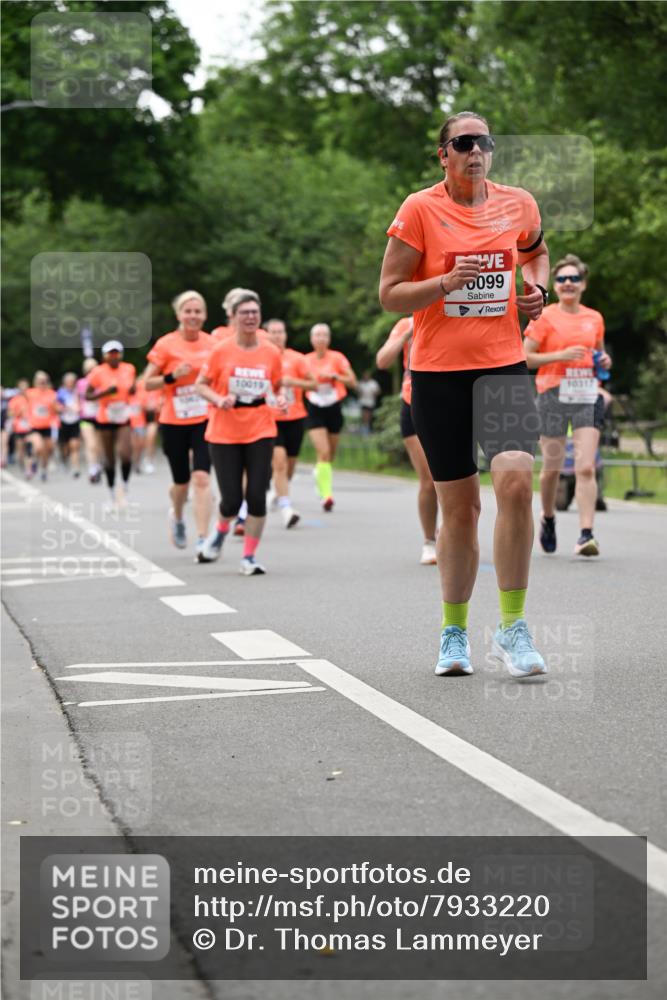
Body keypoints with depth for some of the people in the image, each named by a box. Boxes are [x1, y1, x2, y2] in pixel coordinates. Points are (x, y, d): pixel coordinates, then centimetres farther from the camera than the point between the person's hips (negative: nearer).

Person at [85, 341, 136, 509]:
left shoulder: (129, 369, 0)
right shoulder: (98, 372, -9)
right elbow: (87, 396, -7)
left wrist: (133, 389, -5)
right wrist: (105, 393, -21)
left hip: (123, 420, 1)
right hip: (105, 421, -1)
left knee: (125, 454, -19)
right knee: (109, 459, 7)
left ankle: (125, 489, 4)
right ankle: (112, 496, 23)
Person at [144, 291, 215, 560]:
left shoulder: (211, 343, 1)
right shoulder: (166, 345, -7)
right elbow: (147, 383, -4)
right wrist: (171, 377, -19)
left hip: (204, 420, 1)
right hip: (174, 422, -1)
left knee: (201, 478, -15)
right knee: (181, 482, 11)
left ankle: (202, 541, -14)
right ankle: (177, 517, 46)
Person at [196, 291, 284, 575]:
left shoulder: (271, 353, 1)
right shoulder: (220, 351, -6)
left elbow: (278, 387, 15)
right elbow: (201, 385, 1)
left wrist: (281, 399, -7)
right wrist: (218, 400, -17)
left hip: (260, 433, 2)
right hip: (224, 434, -2)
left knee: (257, 496, -7)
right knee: (232, 500, -4)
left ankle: (249, 557, 7)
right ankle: (221, 530, 32)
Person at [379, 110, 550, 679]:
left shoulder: (518, 204, 6)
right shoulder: (420, 210, -3)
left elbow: (537, 249, 29)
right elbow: (389, 295, -3)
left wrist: (537, 286, 8)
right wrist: (447, 282, -18)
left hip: (504, 366, 2)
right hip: (438, 373, -1)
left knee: (516, 481, -20)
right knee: (459, 506, 4)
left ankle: (512, 627, -8)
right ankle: (454, 633, 22)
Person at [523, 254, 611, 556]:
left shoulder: (595, 318, 11)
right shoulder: (545, 317, -1)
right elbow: (524, 358, -4)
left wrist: (604, 361, 5)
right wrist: (560, 355, -16)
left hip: (587, 396, 2)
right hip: (553, 394, -2)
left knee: (586, 468, -11)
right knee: (552, 467, 9)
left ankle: (586, 534, -15)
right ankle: (548, 518, 35)